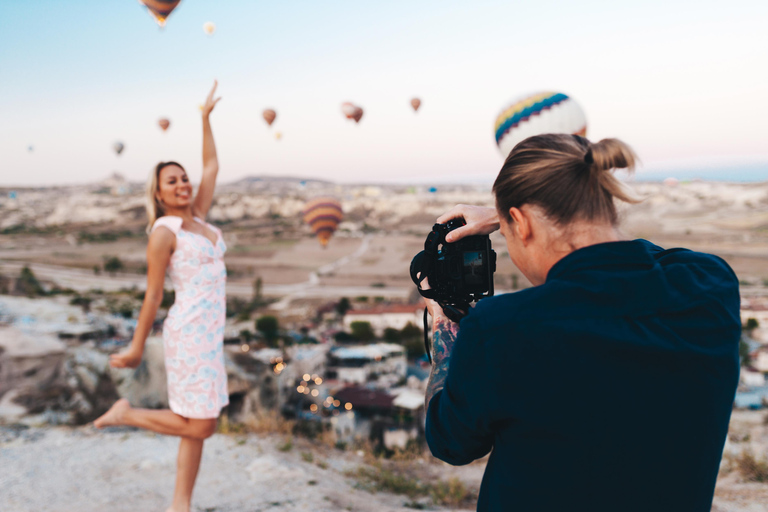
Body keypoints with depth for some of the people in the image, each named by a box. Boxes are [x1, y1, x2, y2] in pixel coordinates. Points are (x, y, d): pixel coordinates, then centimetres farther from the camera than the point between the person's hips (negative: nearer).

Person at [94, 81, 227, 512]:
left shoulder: (198, 218, 12)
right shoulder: (163, 233, -8)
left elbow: (212, 167, 20)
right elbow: (153, 294, -7)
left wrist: (206, 117, 22)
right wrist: (137, 347, -1)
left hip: (209, 334, 8)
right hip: (190, 333, -8)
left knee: (199, 426, 9)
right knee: (199, 426, -5)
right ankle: (126, 414, 13)